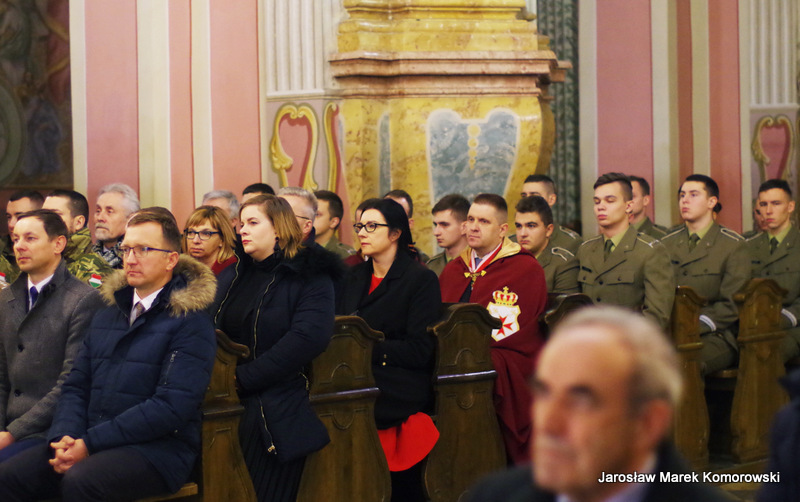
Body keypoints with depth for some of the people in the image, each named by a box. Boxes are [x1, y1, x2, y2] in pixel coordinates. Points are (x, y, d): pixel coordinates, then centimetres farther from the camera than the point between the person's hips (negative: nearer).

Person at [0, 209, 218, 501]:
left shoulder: (192, 321, -4)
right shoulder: (107, 315, 20)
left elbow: (172, 405, -15)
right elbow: (76, 386, 16)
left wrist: (90, 444, -17)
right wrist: (64, 438, -7)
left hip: (159, 448, -6)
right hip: (86, 444, 6)